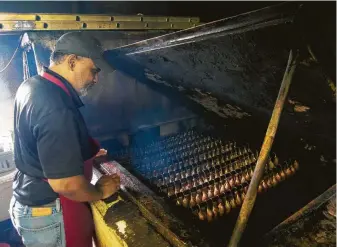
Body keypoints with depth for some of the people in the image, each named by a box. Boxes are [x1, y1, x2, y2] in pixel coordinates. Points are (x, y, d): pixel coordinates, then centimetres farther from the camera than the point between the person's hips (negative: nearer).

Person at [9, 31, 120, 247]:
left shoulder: (32, 86, 0)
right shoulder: (55, 109, -32)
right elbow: (66, 184, -31)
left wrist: (87, 153, 13)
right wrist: (101, 192, -12)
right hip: (49, 213, -9)